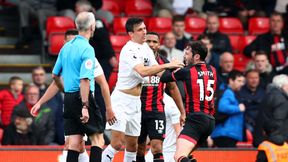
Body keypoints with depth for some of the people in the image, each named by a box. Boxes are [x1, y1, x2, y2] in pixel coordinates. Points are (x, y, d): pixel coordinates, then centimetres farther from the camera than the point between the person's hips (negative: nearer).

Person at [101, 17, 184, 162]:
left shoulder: (145, 47, 9)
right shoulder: (129, 50, -18)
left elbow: (156, 70, 17)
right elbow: (143, 71, -30)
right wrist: (167, 65, -28)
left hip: (135, 101, 8)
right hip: (121, 100, -8)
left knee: (132, 144, 12)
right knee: (117, 143, -17)